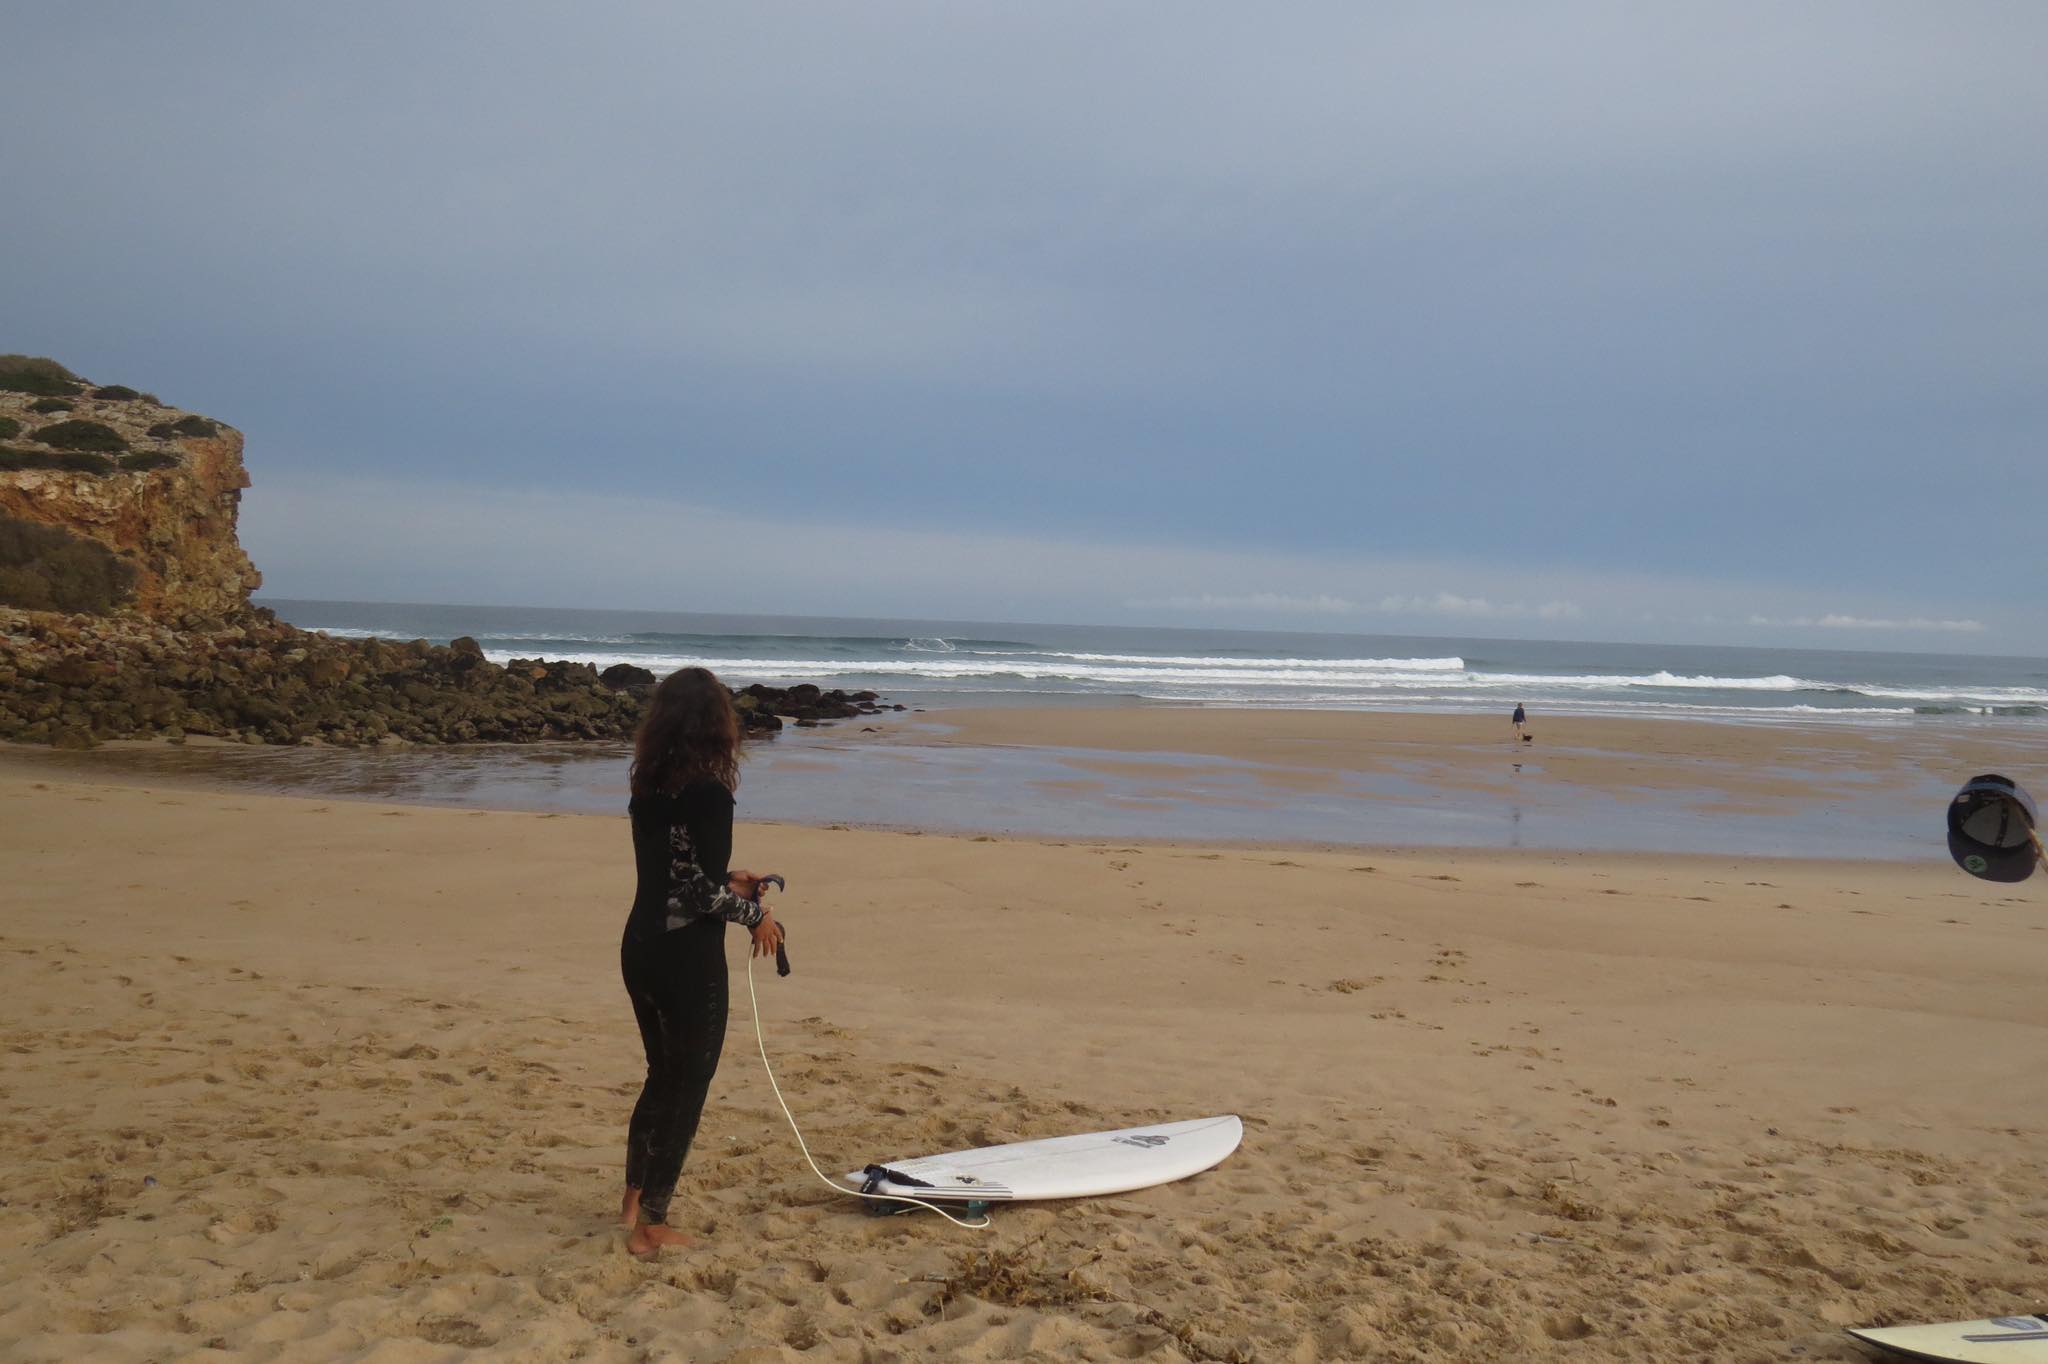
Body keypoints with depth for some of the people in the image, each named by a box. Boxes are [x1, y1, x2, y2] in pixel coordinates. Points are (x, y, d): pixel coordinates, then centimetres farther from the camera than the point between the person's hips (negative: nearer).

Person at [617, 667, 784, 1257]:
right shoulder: (709, 792, -19)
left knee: (663, 1074, 24)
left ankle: (634, 1198, 36)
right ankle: (651, 1224, 16)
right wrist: (756, 913, -6)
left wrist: (727, 880, 17)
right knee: (687, 1087, 8)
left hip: (640, 948, 8)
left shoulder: (647, 785, 5)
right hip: (689, 958, -8)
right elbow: (704, 891, -21)